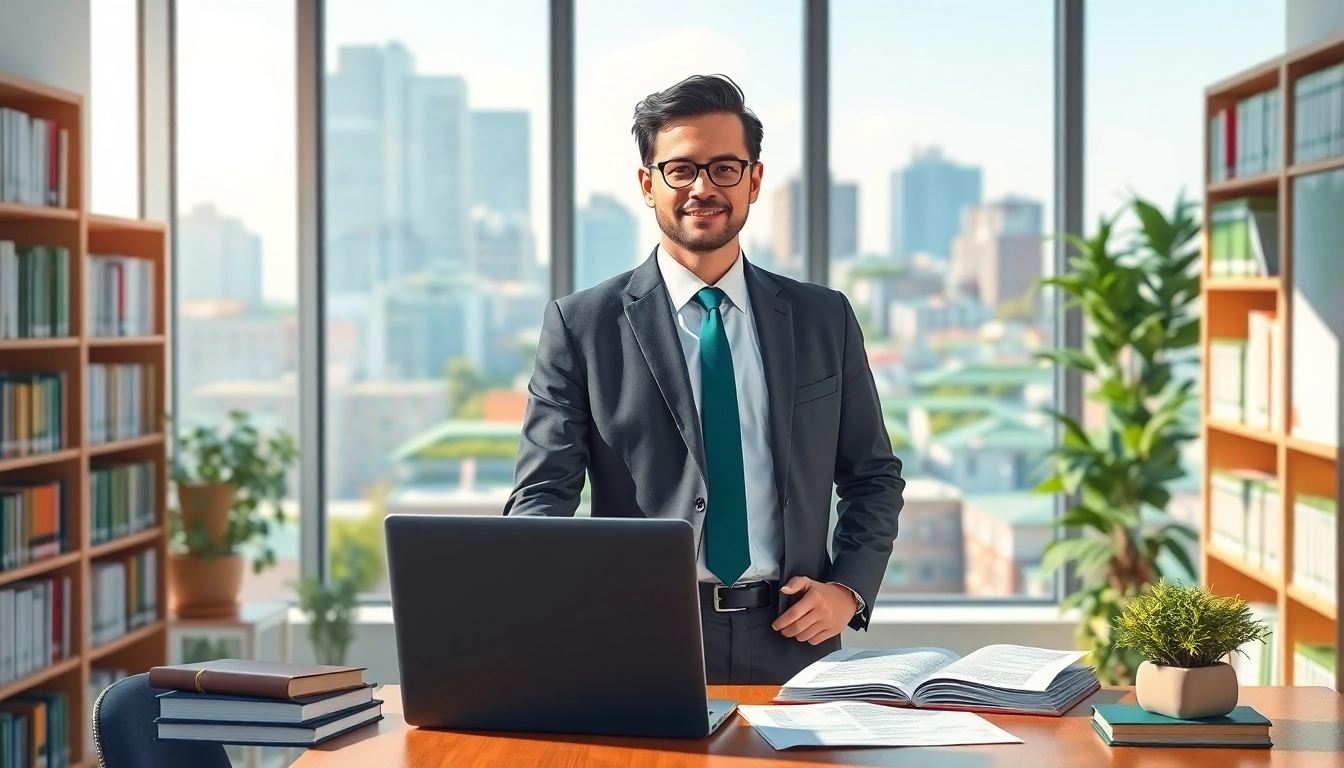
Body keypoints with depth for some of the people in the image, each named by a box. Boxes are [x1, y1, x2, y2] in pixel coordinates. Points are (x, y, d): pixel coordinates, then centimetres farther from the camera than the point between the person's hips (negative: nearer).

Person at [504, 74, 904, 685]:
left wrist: (847, 590, 2)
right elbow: (540, 496, 0)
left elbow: (874, 477, 19)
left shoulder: (825, 320, 12)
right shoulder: (581, 325, 4)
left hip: (790, 641, 2)